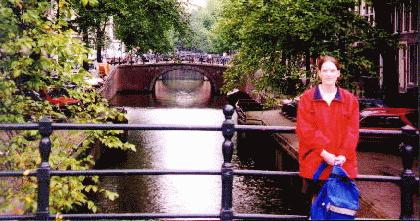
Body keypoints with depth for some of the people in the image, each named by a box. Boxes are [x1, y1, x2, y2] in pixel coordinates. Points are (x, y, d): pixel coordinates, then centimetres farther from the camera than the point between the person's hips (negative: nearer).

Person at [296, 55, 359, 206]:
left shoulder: (350, 99, 7)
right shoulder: (307, 98, 1)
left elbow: (352, 131, 3)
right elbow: (305, 130, -5)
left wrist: (343, 155, -10)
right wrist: (323, 152, -13)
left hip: (343, 162, 2)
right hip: (314, 162, -1)